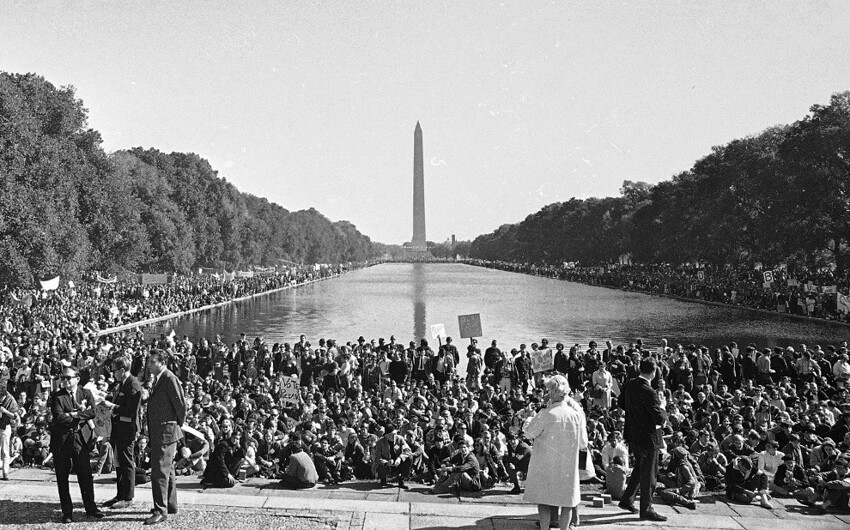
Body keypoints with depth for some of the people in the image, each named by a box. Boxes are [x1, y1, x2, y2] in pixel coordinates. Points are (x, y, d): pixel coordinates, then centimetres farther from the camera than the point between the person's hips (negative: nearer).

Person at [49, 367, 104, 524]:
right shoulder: (57, 396, 3)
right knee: (62, 478, 4)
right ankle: (67, 512, 13)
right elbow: (58, 417, -11)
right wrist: (80, 419, -10)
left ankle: (90, 507, 14)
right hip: (61, 440, 0)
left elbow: (92, 412, -8)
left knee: (86, 475, 2)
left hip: (81, 439, 0)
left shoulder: (86, 394, 8)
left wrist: (73, 414, -15)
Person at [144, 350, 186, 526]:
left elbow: (181, 405, -16)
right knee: (167, 470, 18)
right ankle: (170, 505, 29)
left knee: (159, 471, -9)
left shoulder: (170, 379, -17)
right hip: (157, 432, 10)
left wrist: (178, 425, -6)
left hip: (166, 431, -10)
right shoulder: (158, 379, 13)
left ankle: (160, 511, -5)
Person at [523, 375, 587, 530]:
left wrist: (529, 420, 11)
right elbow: (583, 444, 3)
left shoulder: (546, 414, -16)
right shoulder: (576, 414, -5)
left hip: (546, 466, -3)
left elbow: (529, 433, -7)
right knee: (567, 501, 14)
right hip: (569, 465, 3)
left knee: (544, 501, 8)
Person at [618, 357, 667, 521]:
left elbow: (621, 403, 14)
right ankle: (646, 509, 17)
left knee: (640, 468, 25)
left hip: (633, 434, 8)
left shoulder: (630, 385, -2)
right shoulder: (648, 392, -27)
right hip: (648, 437, -8)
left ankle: (627, 500, 32)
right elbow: (659, 418, -27)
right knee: (648, 473, 6)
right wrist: (664, 414, -6)